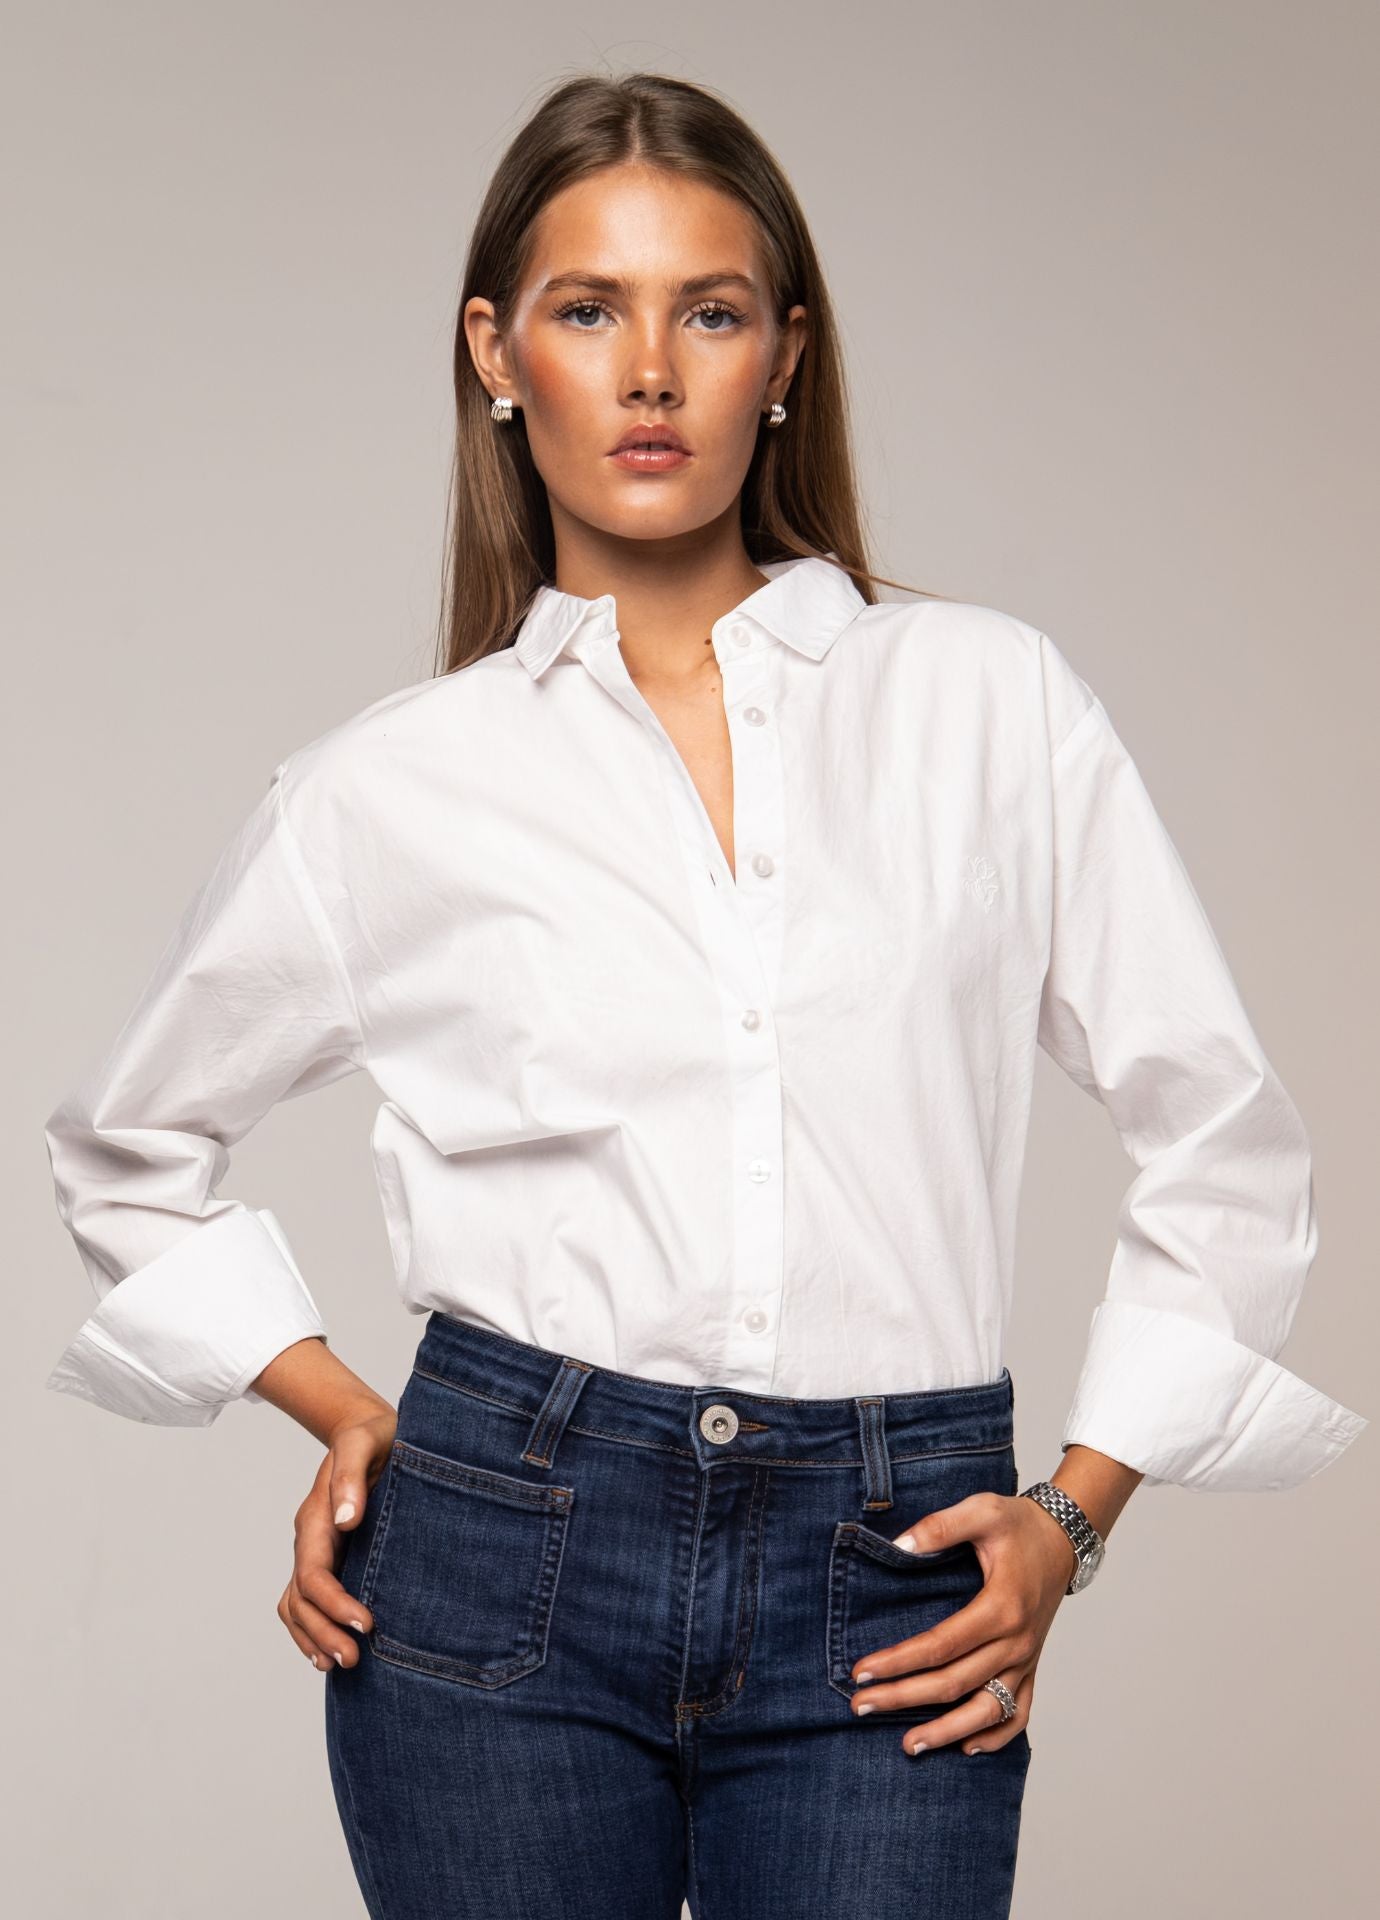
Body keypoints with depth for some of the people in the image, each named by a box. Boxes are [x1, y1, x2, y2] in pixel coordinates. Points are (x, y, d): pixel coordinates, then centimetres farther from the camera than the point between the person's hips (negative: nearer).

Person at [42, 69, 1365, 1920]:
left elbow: (1225, 1145, 7)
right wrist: (343, 1414, 7)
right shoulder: (393, 787, 3)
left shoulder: (991, 701, 3)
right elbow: (127, 1149, 17)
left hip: (887, 1591, 0)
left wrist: (1074, 1512, 1)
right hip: (503, 1559, 0)